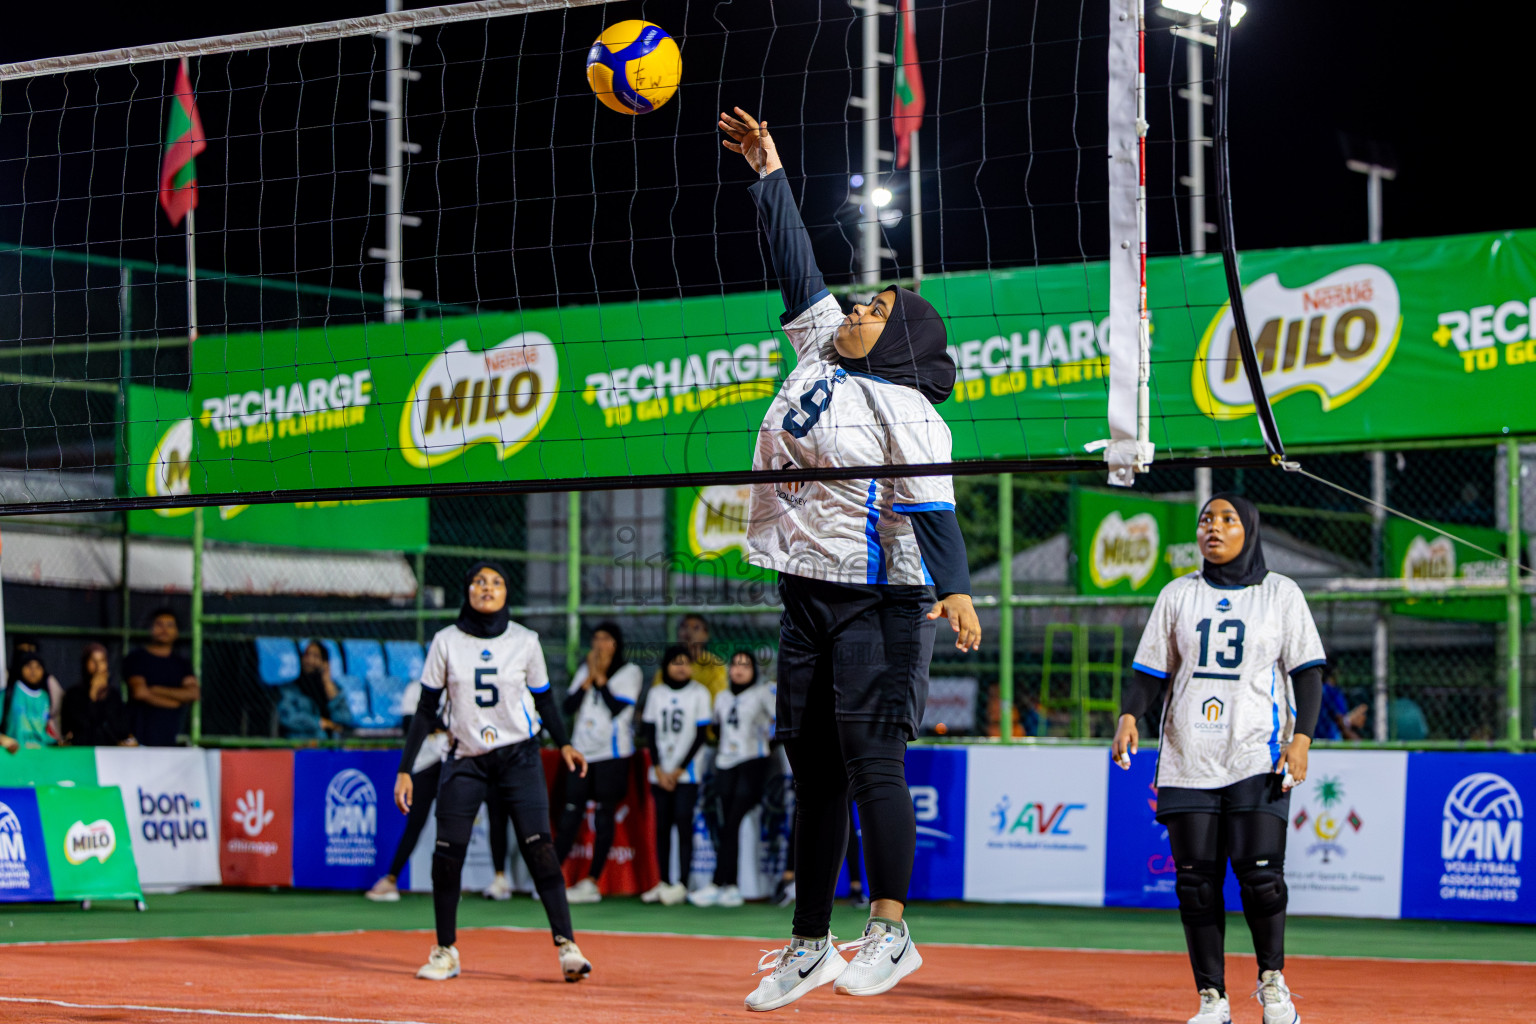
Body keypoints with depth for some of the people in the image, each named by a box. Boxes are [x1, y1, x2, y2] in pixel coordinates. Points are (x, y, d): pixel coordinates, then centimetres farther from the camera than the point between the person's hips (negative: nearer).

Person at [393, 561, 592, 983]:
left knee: (539, 848, -14)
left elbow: (545, 700, 9)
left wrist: (564, 744, -7)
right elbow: (426, 710, 3)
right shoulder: (446, 642, 0)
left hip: (519, 755, -1)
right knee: (446, 855, -6)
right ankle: (445, 952, 10)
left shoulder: (525, 642, 0)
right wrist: (405, 769, -1)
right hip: (465, 759, 1)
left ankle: (567, 946, -13)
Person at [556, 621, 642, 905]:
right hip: (582, 749, 4)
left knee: (604, 815, -3)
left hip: (612, 751, -4)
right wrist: (589, 678, -3)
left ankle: (592, 882, -1)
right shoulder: (585, 669, 16)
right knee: (570, 813, 0)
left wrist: (600, 677, -7)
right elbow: (569, 706, 6)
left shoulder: (630, 672, 1)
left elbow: (616, 707, -11)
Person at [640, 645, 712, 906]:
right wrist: (658, 769, -3)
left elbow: (700, 735, -2)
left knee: (683, 823, -10)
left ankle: (682, 884, -10)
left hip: (687, 773, -3)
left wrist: (679, 770, -7)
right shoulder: (656, 693, 11)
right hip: (660, 773, 3)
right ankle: (664, 882, 7)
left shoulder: (699, 693, 2)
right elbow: (650, 734, 8)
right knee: (662, 826, 3)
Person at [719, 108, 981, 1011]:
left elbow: (931, 505, -20)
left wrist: (954, 588, -32)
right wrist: (769, 174, 22)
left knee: (870, 752, -14)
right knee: (814, 767, 8)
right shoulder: (820, 352, 12)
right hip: (808, 594, 8)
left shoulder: (906, 409, -10)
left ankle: (891, 929, -10)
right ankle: (809, 946, 11)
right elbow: (797, 264, 19)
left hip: (879, 601, -8)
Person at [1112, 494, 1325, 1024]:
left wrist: (1301, 736, -10)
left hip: (1257, 758, -2)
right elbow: (1151, 671, 12)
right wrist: (1129, 714, -7)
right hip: (1188, 759, 2)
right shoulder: (1178, 595, 14)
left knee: (1260, 873, -13)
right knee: (1196, 881, -1)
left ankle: (1272, 980, 8)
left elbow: (1307, 671, 4)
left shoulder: (1280, 593, 8)